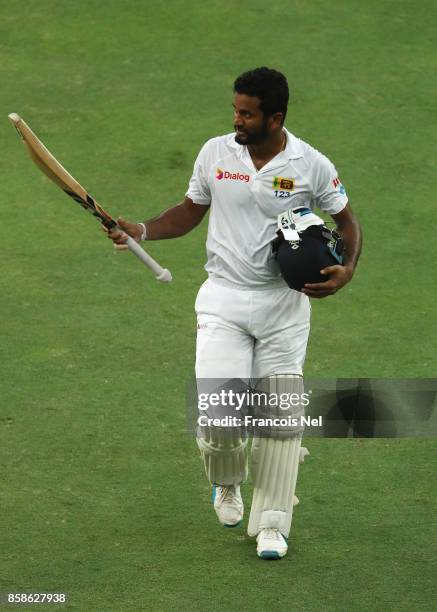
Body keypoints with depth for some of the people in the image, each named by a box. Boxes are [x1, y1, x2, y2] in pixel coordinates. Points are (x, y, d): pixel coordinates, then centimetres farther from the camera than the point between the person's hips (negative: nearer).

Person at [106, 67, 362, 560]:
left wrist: (346, 270, -12)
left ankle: (271, 523, 8)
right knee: (218, 403, -11)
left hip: (284, 303, -1)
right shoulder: (215, 153, -1)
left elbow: (346, 222, 6)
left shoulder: (311, 166, -6)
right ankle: (226, 483, 21)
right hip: (224, 297, 1)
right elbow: (190, 212, 12)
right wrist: (142, 230, -4)